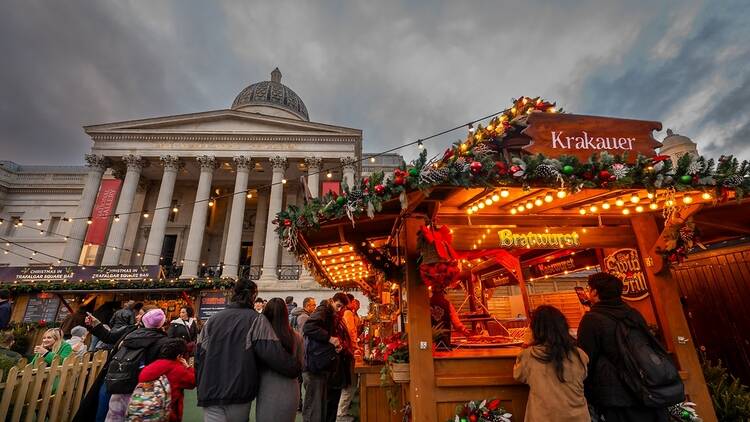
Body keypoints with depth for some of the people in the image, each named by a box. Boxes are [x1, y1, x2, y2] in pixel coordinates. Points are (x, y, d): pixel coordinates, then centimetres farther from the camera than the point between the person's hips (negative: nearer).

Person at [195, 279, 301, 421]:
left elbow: (199, 354, 9)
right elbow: (274, 353, -18)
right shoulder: (256, 319, -7)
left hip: (210, 392, 3)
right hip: (239, 392, -2)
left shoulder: (212, 319, 6)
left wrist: (202, 388, 20)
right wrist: (295, 367, -4)